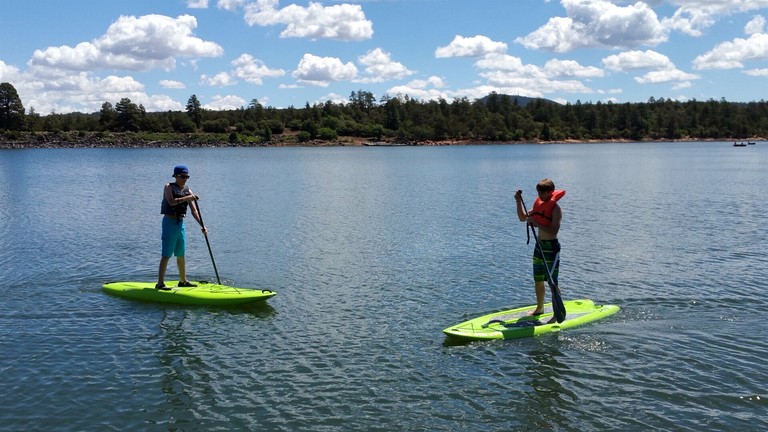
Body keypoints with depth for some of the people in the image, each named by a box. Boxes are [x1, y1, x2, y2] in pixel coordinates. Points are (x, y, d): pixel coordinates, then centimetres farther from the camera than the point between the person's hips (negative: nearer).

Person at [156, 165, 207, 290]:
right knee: (166, 255, -10)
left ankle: (183, 281, 26)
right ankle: (160, 283, -10)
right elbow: (171, 202, -24)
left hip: (180, 223, 6)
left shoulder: (188, 191, 10)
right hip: (170, 222, -6)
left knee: (181, 255, 15)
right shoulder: (169, 187, -5)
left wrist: (202, 225, -3)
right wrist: (187, 198, -27)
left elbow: (194, 210, 6)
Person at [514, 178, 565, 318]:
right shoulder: (539, 205, 10)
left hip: (551, 247, -8)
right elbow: (523, 218, 16)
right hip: (539, 246, 8)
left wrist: (537, 224, -30)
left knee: (552, 282, -5)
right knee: (538, 280, 17)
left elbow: (554, 231, -24)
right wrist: (519, 202, 5)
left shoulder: (555, 208, -14)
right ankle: (540, 308, 32)